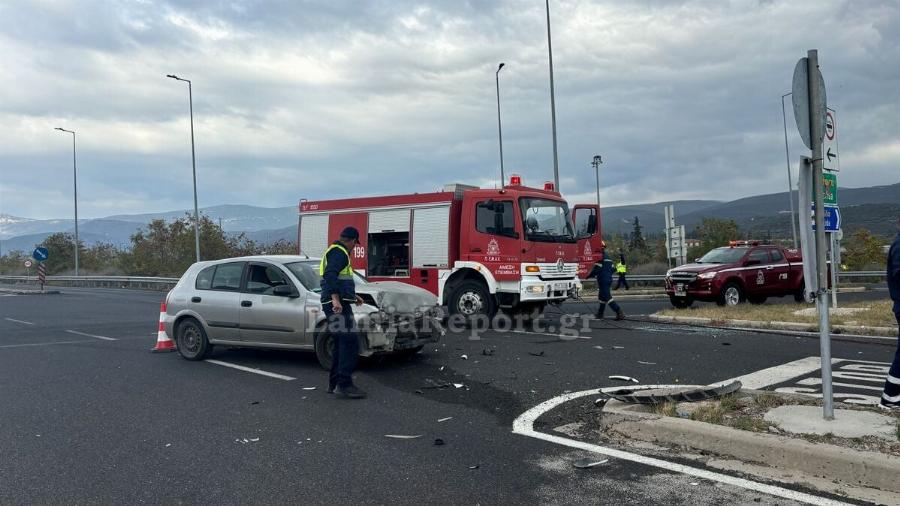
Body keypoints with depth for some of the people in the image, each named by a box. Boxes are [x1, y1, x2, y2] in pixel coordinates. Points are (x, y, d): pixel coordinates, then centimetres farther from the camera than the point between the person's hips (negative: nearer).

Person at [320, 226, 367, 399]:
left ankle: (334, 383, 18)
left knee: (339, 344, 14)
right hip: (338, 305, -11)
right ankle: (344, 384, -19)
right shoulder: (339, 253, -9)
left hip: (337, 304, 11)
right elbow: (330, 275, -24)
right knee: (350, 342, -15)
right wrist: (335, 299, -34)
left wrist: (353, 296, 43)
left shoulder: (334, 252, 25)